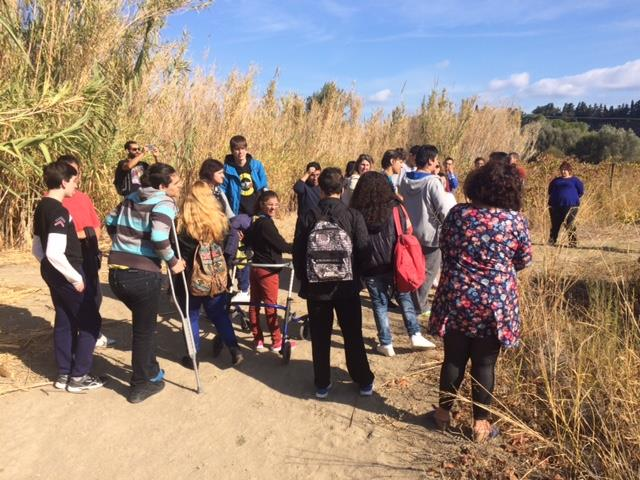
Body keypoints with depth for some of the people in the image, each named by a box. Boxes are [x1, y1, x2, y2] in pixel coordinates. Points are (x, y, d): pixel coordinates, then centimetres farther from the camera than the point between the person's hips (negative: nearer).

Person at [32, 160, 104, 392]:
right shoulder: (59, 211, -21)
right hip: (67, 273, -9)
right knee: (91, 321, 2)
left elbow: (37, 249, 16)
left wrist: (50, 269, 22)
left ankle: (64, 374, 24)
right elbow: (54, 253, -29)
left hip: (52, 273, 9)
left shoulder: (41, 208, 10)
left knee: (64, 322, 16)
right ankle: (79, 377, 7)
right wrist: (76, 277, -20)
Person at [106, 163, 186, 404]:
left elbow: (110, 222, 20)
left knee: (143, 322, 28)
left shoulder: (131, 198, 13)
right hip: (143, 275, -7)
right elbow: (158, 238, -23)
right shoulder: (165, 203, -9)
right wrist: (173, 262, -8)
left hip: (116, 272, 7)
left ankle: (150, 371, 42)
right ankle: (141, 386, 27)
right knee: (145, 330, 13)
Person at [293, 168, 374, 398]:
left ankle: (322, 384, 24)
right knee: (353, 337, 15)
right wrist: (356, 276, 9)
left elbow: (297, 255, -5)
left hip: (316, 288, 0)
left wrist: (304, 280, 11)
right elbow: (364, 252, -10)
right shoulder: (353, 216, -10)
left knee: (320, 338, 14)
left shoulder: (307, 218, -8)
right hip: (347, 287, 0)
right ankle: (364, 382, 28)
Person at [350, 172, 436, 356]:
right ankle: (415, 335, 17)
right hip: (394, 265, 0)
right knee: (404, 299, 19)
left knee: (380, 304, 11)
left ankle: (386, 344, 17)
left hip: (371, 269, 0)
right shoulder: (394, 208, -6)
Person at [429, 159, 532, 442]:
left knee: (454, 358, 15)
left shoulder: (457, 213, -5)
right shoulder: (515, 220, -10)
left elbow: (443, 247, 8)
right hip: (495, 304, -1)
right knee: (484, 364, 11)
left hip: (456, 299, 2)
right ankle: (480, 424, 25)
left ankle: (444, 413, 31)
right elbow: (524, 261, 3)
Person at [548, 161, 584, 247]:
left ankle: (573, 242, -1)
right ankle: (552, 241, 15)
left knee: (569, 224, -9)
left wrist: (574, 198, 5)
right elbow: (550, 191, 26)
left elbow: (581, 191, 8)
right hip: (555, 206, 4)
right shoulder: (556, 180, 15)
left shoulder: (574, 180, 6)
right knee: (555, 224, 6)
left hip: (571, 206, -3)